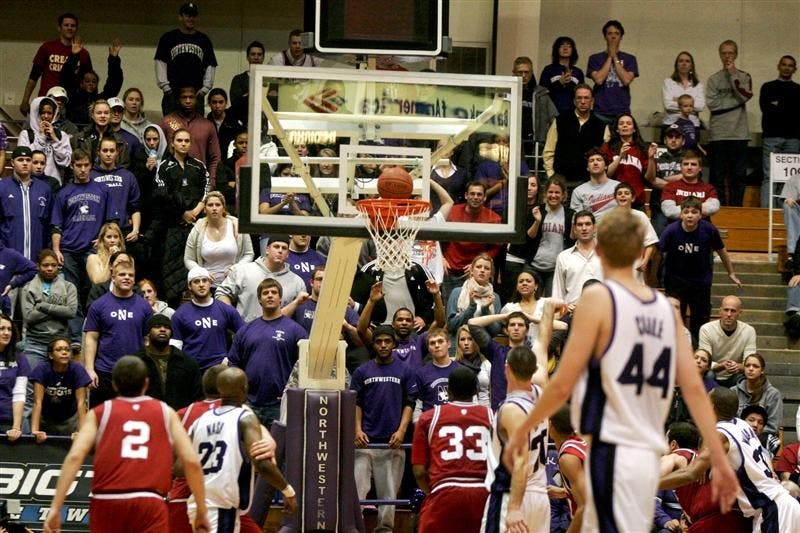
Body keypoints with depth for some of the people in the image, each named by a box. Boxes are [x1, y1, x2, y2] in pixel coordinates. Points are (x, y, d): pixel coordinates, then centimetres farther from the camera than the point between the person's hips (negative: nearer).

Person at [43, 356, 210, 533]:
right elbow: (192, 462, 7)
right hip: (150, 503, -1)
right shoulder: (166, 413, 15)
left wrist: (55, 508, -4)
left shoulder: (99, 413, 13)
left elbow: (74, 456, -1)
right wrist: (202, 512, 15)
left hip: (106, 501, 1)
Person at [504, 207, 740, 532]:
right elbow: (694, 387, 6)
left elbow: (562, 384, -10)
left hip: (612, 453, -7)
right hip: (649, 454, 7)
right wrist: (719, 460, 8)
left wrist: (522, 430, 3)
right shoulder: (665, 307, 10)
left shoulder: (598, 298, -7)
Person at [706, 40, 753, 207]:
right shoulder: (714, 79, 6)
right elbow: (712, 104, -5)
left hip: (739, 133, 1)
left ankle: (736, 207, 6)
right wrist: (736, 101, -5)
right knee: (718, 174, 1)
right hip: (718, 133, -1)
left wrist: (733, 75, -8)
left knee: (739, 174, 2)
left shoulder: (744, 77, 9)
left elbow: (745, 96, -9)